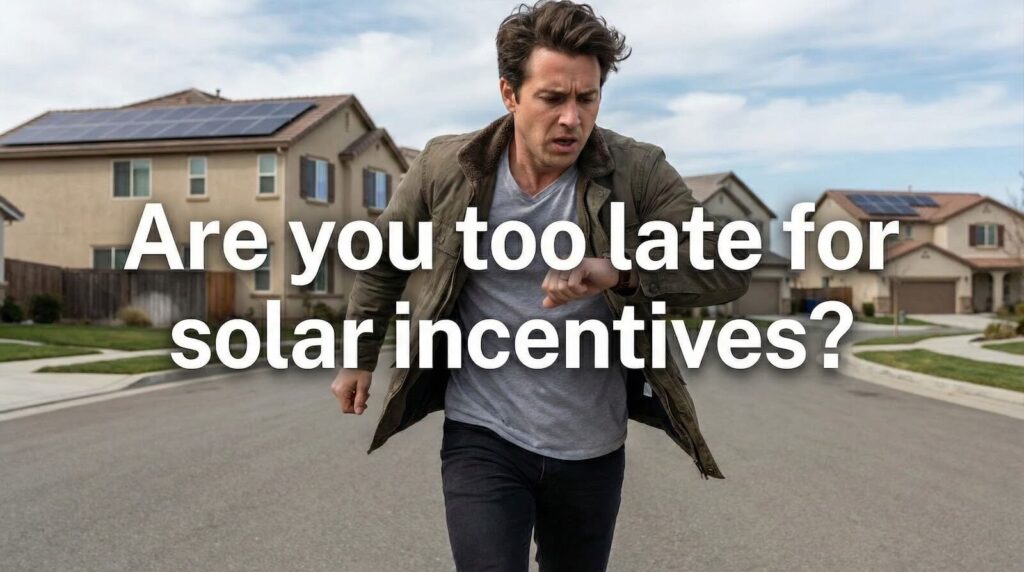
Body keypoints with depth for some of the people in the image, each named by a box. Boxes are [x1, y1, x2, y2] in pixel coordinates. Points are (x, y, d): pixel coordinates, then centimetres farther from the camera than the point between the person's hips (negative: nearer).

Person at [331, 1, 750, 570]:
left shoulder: (639, 172, -13)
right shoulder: (447, 167, -10)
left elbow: (728, 268, -18)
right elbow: (384, 257, 7)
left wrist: (617, 272, -35)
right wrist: (358, 358, 15)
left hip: (593, 447, 2)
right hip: (483, 438, -1)